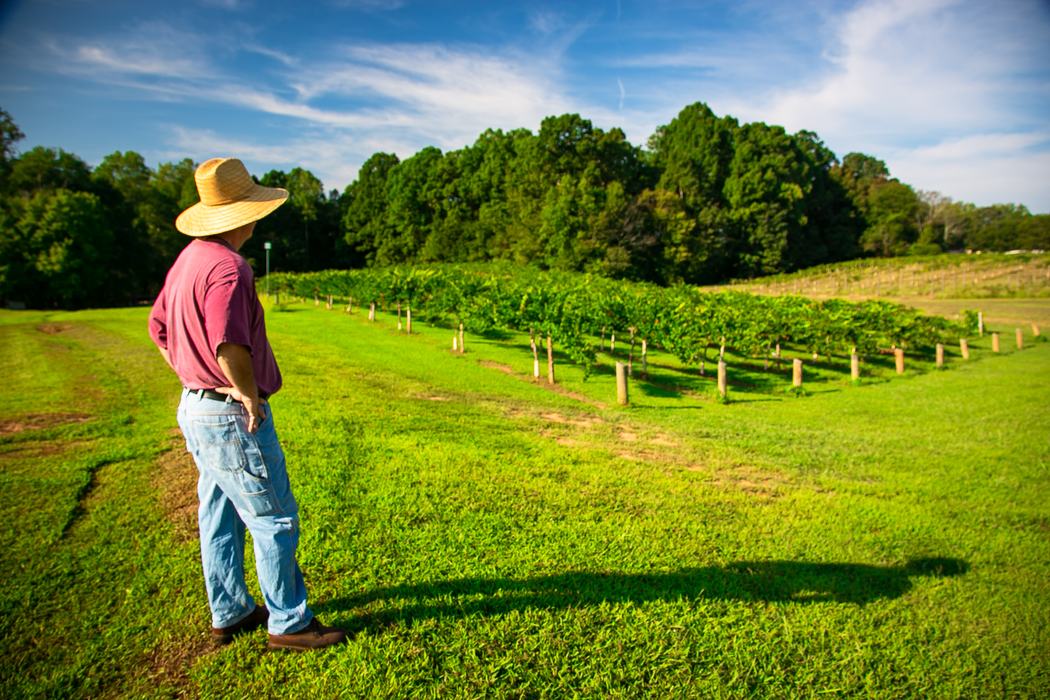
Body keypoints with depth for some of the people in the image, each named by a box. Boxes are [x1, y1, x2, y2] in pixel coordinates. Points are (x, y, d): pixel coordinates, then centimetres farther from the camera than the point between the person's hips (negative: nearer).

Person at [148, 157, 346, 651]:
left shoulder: (188, 259, 10)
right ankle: (288, 623, 14)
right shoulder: (228, 267, -22)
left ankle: (228, 614, 32)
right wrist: (249, 395, -19)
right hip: (234, 417, -10)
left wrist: (192, 378, 17)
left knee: (220, 516, 18)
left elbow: (159, 327, 20)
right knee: (274, 520, 2)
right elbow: (230, 345, -33)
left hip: (195, 404, 10)